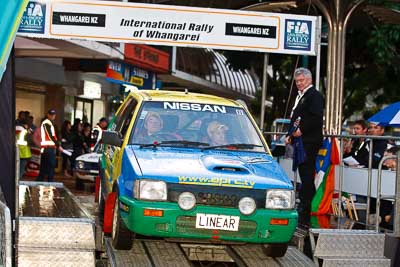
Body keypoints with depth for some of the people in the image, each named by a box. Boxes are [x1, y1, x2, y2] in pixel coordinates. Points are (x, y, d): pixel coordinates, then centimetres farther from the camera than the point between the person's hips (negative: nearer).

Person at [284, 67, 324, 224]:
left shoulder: (315, 96, -6)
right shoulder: (300, 96, 24)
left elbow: (317, 117, -19)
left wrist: (301, 130, -18)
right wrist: (291, 135, 14)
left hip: (309, 142, -10)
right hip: (300, 141, 10)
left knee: (307, 176, -10)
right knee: (304, 175, 10)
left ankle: (304, 214, -10)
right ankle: (303, 209, 13)